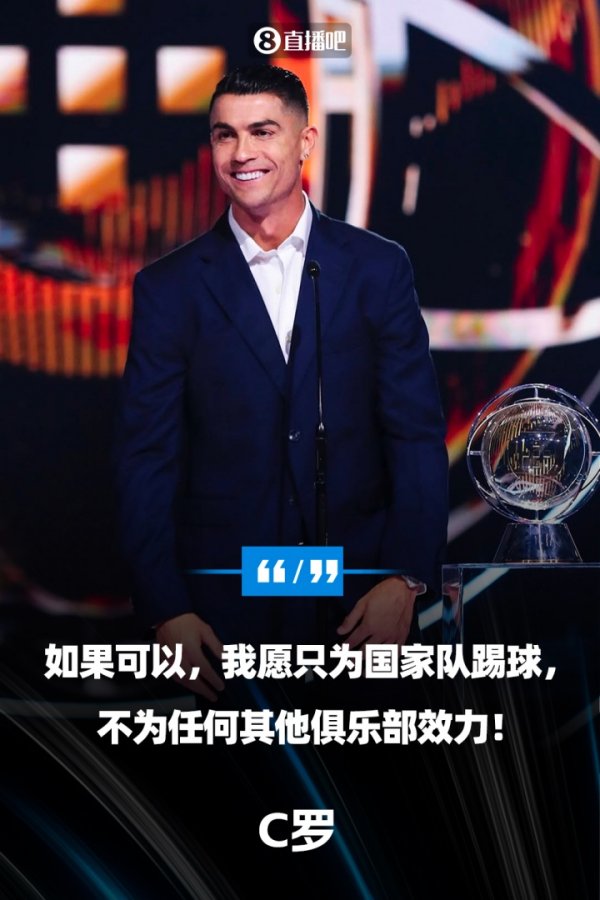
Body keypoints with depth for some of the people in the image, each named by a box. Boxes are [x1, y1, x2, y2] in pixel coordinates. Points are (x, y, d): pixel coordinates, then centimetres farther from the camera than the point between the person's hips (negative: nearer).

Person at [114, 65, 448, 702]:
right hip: (222, 607, 0)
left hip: (361, 598, 1)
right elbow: (146, 457, 0)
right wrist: (165, 610, -9)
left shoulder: (378, 268, 2)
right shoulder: (168, 287, 1)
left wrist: (406, 579, -11)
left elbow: (418, 435, 0)